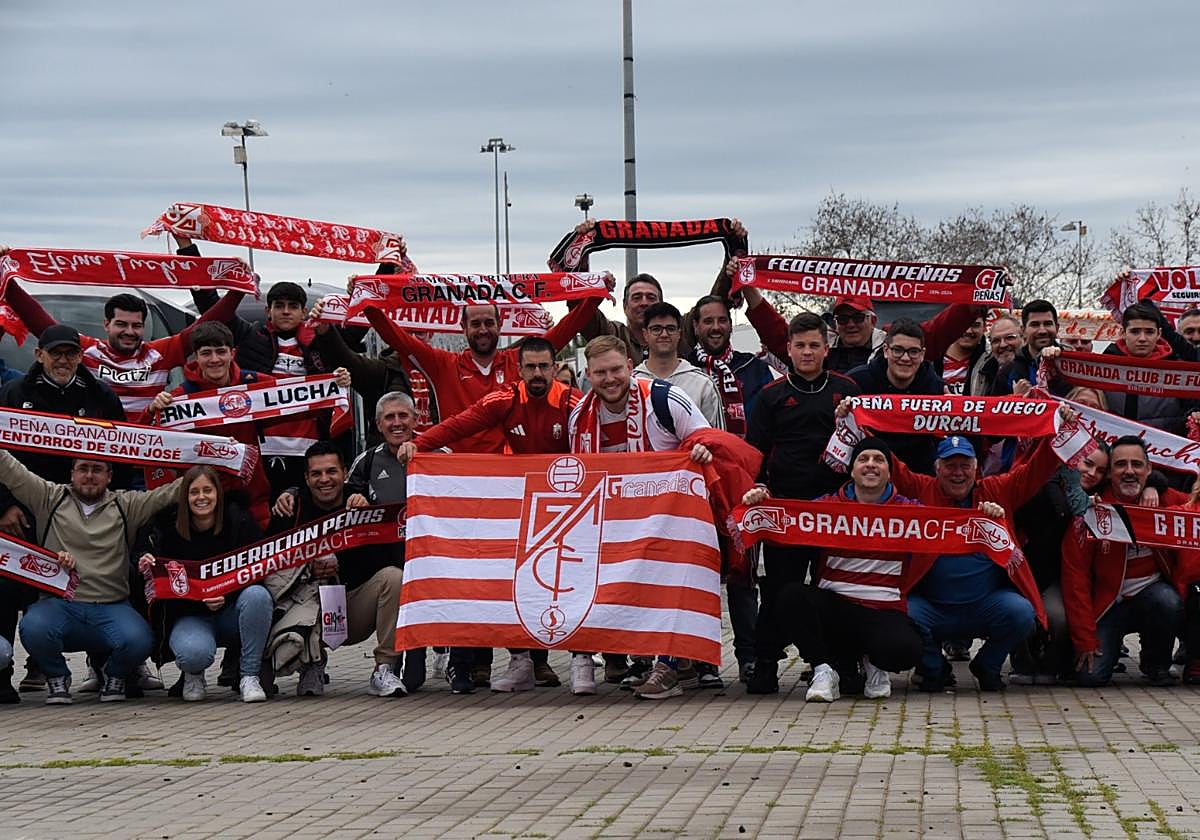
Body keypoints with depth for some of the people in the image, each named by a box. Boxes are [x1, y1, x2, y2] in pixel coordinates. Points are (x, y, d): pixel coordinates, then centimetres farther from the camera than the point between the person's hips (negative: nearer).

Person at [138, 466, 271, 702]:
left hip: (231, 611, 1)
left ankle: (249, 676, -18)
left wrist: (226, 596, -28)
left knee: (257, 595, -34)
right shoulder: (168, 528, -3)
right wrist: (146, 566, -19)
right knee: (195, 653, -35)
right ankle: (193, 674, 7)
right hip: (189, 615, -1)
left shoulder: (239, 522, -7)